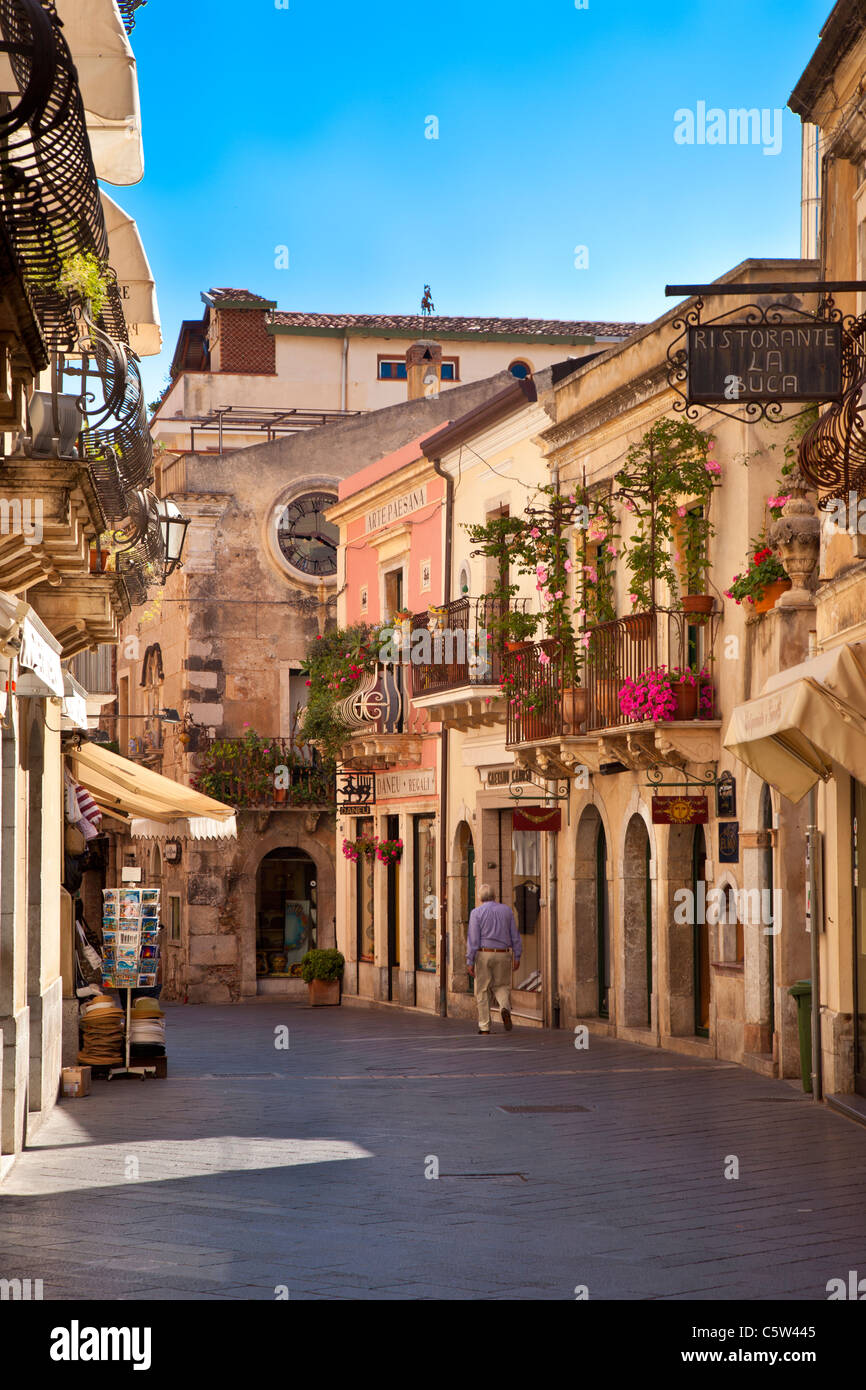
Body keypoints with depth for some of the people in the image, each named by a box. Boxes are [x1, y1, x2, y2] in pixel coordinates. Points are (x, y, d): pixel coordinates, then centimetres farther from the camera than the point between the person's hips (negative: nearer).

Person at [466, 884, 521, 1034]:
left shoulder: (476, 913, -5)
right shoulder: (507, 910, 5)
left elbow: (473, 939, -9)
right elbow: (515, 936, 6)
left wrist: (470, 961, -8)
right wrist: (516, 957, 11)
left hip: (483, 954, -2)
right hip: (503, 955, 2)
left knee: (483, 990, 7)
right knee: (501, 986, 16)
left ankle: (484, 1026, 5)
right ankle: (505, 1008, -14)